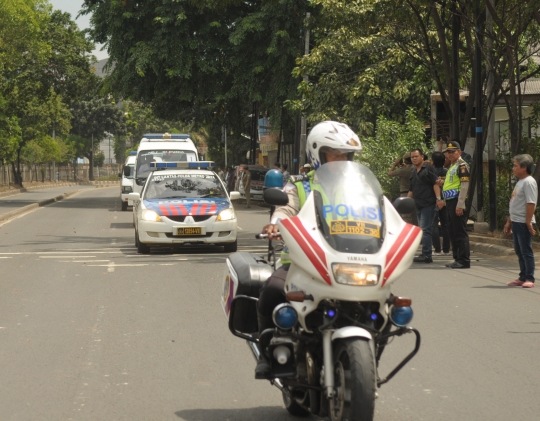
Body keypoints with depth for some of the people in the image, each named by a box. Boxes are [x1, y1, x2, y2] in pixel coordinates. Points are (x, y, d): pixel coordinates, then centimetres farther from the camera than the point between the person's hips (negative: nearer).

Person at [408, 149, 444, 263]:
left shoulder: (428, 169, -4)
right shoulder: (414, 173, 20)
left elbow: (435, 184, -13)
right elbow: (411, 190, 25)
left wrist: (438, 198, -22)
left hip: (428, 204, -9)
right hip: (418, 205, 9)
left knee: (425, 229, -13)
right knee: (423, 230, 9)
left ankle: (426, 255, -15)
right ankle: (427, 254, 12)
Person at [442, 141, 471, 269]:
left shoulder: (462, 165, -10)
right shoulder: (452, 166, 20)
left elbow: (465, 185, -17)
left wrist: (460, 205, -21)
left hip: (457, 202, -10)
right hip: (450, 203, 10)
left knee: (460, 233, -8)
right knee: (453, 233, 13)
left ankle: (464, 261, -6)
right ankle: (457, 259, 18)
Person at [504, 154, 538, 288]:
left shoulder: (529, 182, -14)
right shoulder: (520, 182, 17)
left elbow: (531, 203, -21)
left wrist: (528, 222, -24)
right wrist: (509, 222, 23)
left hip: (524, 223, -10)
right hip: (516, 222, 10)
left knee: (526, 251, -6)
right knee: (519, 251, 13)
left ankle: (530, 279, -2)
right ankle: (522, 278, 19)